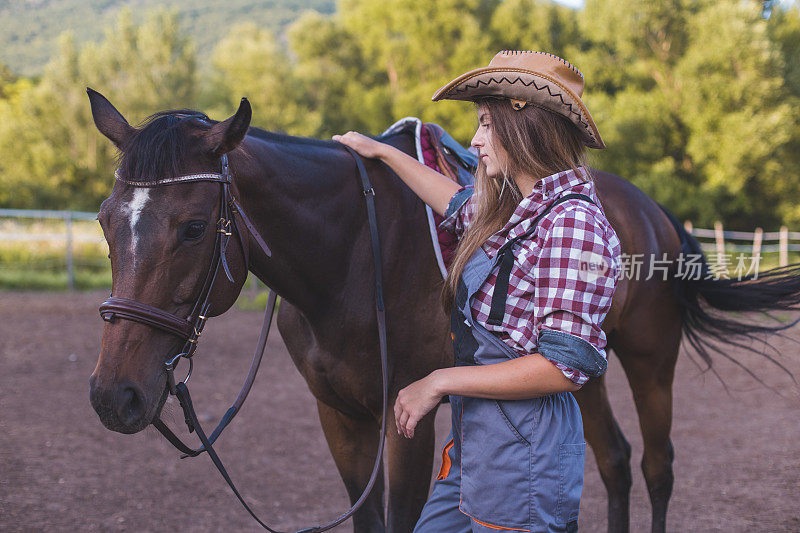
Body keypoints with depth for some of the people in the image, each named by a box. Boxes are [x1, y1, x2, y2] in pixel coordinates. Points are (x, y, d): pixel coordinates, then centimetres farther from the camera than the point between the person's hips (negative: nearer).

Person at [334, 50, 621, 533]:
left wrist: (440, 382, -18)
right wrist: (379, 151, 42)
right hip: (475, 449, 9)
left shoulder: (574, 223, -19)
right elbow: (459, 205, 35)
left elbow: (566, 367, -23)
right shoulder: (513, 210, 10)